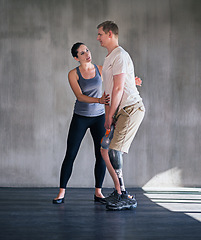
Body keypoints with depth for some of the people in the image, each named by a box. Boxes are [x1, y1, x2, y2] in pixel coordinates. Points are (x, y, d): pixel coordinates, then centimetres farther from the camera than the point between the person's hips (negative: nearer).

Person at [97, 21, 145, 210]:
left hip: (131, 109, -10)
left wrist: (110, 116, -12)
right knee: (104, 150, 7)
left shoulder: (120, 56, -11)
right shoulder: (109, 58, 21)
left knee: (113, 151, -15)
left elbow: (118, 89, -16)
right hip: (119, 110, 10)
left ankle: (125, 197, -8)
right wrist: (107, 116, 16)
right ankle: (119, 192, 17)